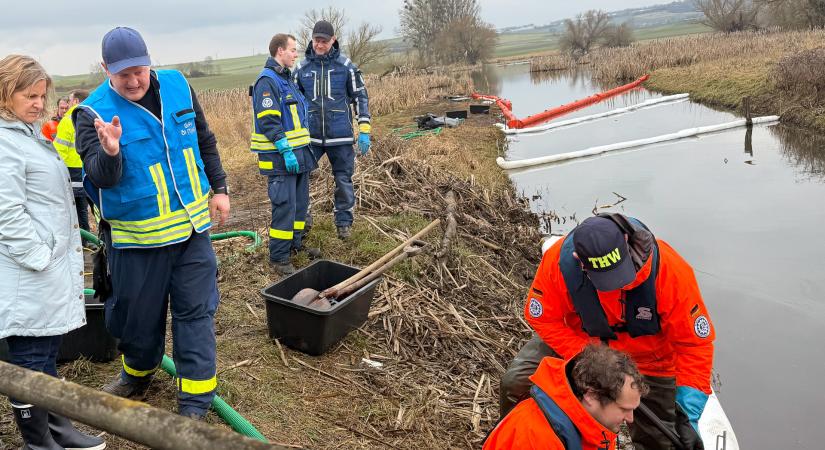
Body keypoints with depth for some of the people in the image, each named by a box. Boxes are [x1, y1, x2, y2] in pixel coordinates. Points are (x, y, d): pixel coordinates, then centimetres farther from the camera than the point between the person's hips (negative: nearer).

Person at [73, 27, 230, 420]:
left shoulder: (177, 87, -1)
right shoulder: (93, 112, -12)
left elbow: (205, 141, 11)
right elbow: (101, 177, -21)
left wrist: (219, 188, 12)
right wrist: (110, 154, -42)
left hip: (191, 226, 2)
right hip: (136, 238, -2)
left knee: (195, 311, 3)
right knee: (139, 314, 13)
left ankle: (195, 403, 14)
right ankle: (137, 374, 43)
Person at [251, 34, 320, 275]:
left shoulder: (286, 78, 17)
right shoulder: (267, 81, -13)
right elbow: (269, 122, -21)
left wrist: (303, 150, 21)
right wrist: (286, 151, -24)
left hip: (298, 153, 10)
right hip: (281, 157, -10)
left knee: (300, 202, 17)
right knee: (284, 206, -7)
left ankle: (295, 243, 32)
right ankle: (278, 257, 2)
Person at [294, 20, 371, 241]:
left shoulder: (346, 65, -2)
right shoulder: (302, 67, 3)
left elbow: (360, 97, 2)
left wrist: (364, 131, -4)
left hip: (340, 136, -1)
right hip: (310, 136, 2)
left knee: (344, 180, 7)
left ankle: (344, 222, 23)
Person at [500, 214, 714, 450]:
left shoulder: (669, 269, -35)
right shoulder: (559, 260, -33)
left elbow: (695, 342, -25)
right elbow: (543, 318, -17)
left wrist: (689, 415, -27)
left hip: (647, 357, 0)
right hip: (580, 339, 1)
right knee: (515, 382, -10)